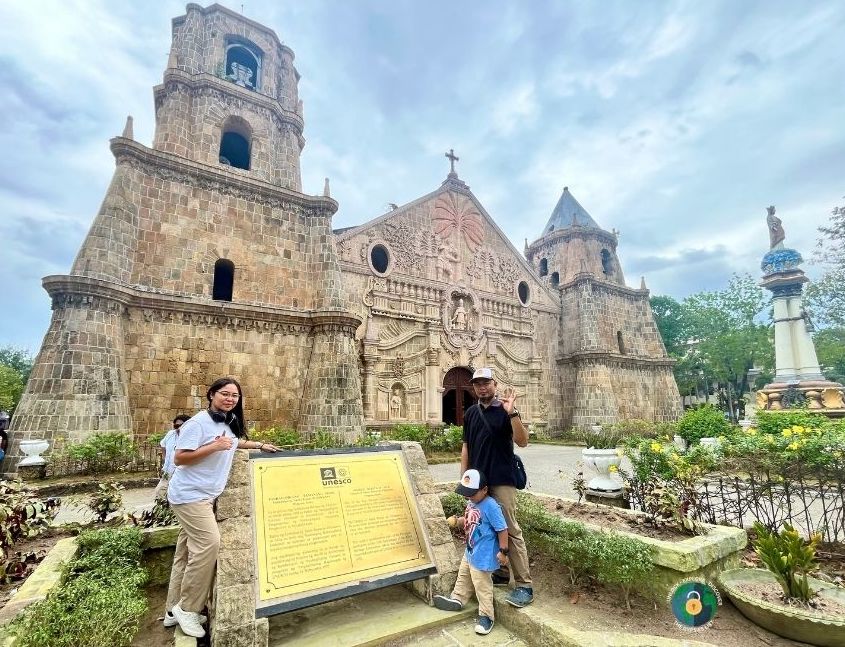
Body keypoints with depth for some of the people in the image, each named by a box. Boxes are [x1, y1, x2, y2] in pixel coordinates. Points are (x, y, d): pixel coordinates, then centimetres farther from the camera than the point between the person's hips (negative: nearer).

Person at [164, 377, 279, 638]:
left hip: (205, 495, 8)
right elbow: (178, 458, -19)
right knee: (209, 542, -14)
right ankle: (187, 608, 2)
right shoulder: (198, 423, -18)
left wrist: (260, 445, 21)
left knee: (188, 550, 13)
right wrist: (213, 447, -28)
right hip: (189, 494, -8)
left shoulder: (229, 423, 8)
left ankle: (174, 610, 25)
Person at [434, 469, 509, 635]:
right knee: (463, 576, 26)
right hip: (470, 551, 9)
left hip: (483, 556, -9)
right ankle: (457, 599, 46)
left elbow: (502, 529, -24)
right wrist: (457, 520, -3)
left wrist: (503, 551, -19)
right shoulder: (471, 502, -3)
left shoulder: (490, 506, -29)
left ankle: (486, 616, 25)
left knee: (482, 586, 7)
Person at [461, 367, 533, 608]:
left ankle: (524, 585, 6)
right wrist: (463, 478, 9)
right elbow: (466, 447, 13)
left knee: (510, 531, -4)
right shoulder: (471, 413, 9)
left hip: (502, 481, -6)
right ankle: (501, 573, 31)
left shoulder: (505, 410, -7)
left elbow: (522, 441, -18)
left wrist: (512, 413, -29)